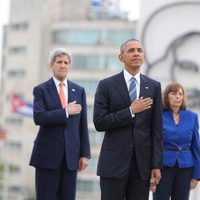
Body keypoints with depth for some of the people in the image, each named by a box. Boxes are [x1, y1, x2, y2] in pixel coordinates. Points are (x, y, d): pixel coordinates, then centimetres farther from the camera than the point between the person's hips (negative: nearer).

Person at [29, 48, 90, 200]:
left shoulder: (79, 91, 12)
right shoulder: (41, 90, 2)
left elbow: (83, 125, 9)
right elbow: (38, 117, -14)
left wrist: (85, 154, 4)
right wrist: (66, 112, -14)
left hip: (71, 155, 3)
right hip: (48, 154, -3)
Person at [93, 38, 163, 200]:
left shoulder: (154, 87, 8)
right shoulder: (106, 85, 2)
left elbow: (156, 129, 6)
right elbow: (99, 123, -5)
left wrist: (157, 165, 1)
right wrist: (131, 111, -11)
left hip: (142, 162, 2)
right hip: (114, 161, -2)